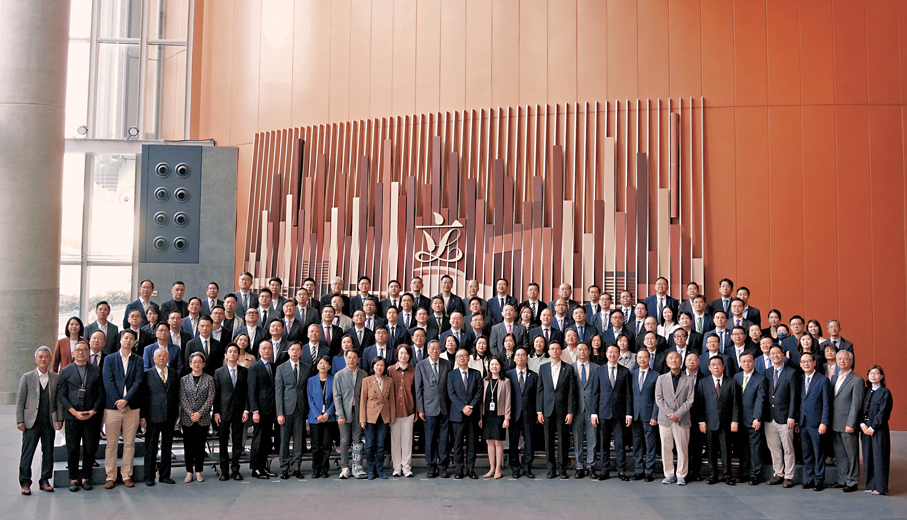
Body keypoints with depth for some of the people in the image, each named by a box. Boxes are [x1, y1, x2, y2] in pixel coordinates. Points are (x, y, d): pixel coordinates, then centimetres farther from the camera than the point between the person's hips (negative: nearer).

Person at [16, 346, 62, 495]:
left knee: (48, 452, 7)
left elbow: (59, 400, 8)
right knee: (27, 453, 0)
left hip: (49, 421, 2)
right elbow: (20, 400, 3)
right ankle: (25, 483, 8)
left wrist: (60, 419, 2)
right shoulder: (27, 377, 3)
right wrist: (20, 420, -4)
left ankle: (45, 481, 17)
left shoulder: (56, 378, 7)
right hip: (31, 421, -2)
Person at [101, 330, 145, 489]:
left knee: (129, 444, 4)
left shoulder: (138, 361, 9)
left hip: (131, 407, 1)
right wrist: (118, 401, -12)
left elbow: (138, 383, -1)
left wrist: (125, 400, -14)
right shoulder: (110, 359, 7)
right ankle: (110, 477, 9)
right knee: (111, 444, 2)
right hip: (112, 407, -1)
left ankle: (127, 476, 12)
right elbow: (108, 382, -2)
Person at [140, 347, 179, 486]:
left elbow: (177, 396, 10)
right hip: (153, 416, -3)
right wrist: (142, 416, -7)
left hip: (169, 417, 3)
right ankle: (149, 477, 12)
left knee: (167, 447, 9)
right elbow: (143, 396, -2)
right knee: (151, 448, 3)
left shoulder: (175, 374, 9)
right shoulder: (147, 374, 0)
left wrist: (176, 414, 5)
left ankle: (165, 475, 18)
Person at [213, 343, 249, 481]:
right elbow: (216, 394, 4)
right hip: (223, 412, 0)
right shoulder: (219, 372, 6)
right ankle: (224, 470, 11)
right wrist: (216, 412, -3)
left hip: (239, 412, 0)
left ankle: (235, 470, 12)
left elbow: (247, 392, 6)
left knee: (238, 442, 3)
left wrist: (246, 410, -2)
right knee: (223, 442, 3)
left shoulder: (245, 371, 7)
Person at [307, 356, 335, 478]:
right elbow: (310, 399, 3)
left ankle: (324, 469, 9)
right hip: (315, 417, 0)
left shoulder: (333, 381, 5)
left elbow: (334, 399, 4)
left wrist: (328, 413, -8)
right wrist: (317, 415, -7)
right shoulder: (311, 381, 7)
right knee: (315, 445, 0)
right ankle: (315, 469, 9)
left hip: (328, 417, 0)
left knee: (326, 445, 0)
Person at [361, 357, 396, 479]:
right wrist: (362, 419, -4)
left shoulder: (389, 381, 7)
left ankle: (380, 470, 15)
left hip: (384, 417, 2)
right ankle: (371, 471, 11)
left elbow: (391, 399, 10)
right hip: (370, 416, -2)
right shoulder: (367, 380, 1)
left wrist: (392, 417, 6)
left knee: (380, 445, 4)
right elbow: (363, 400, 0)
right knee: (369, 445, 0)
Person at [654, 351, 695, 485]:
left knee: (682, 449, 0)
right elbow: (658, 399, 3)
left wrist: (678, 414, -12)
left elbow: (690, 400, -1)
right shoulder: (661, 379, 9)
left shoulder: (689, 380, 5)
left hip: (682, 420, -1)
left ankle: (681, 475, 11)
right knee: (666, 448, 4)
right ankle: (669, 475, 14)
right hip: (665, 419, 1)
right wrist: (669, 413, -10)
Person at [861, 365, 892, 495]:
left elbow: (882, 412, -10)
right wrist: (862, 424, -6)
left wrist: (872, 427, -13)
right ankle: (870, 485, 14)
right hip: (865, 428, 6)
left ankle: (880, 487, 1)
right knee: (867, 457, 7)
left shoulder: (885, 392, -4)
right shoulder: (866, 391, 13)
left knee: (879, 457, -4)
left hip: (879, 429, -6)